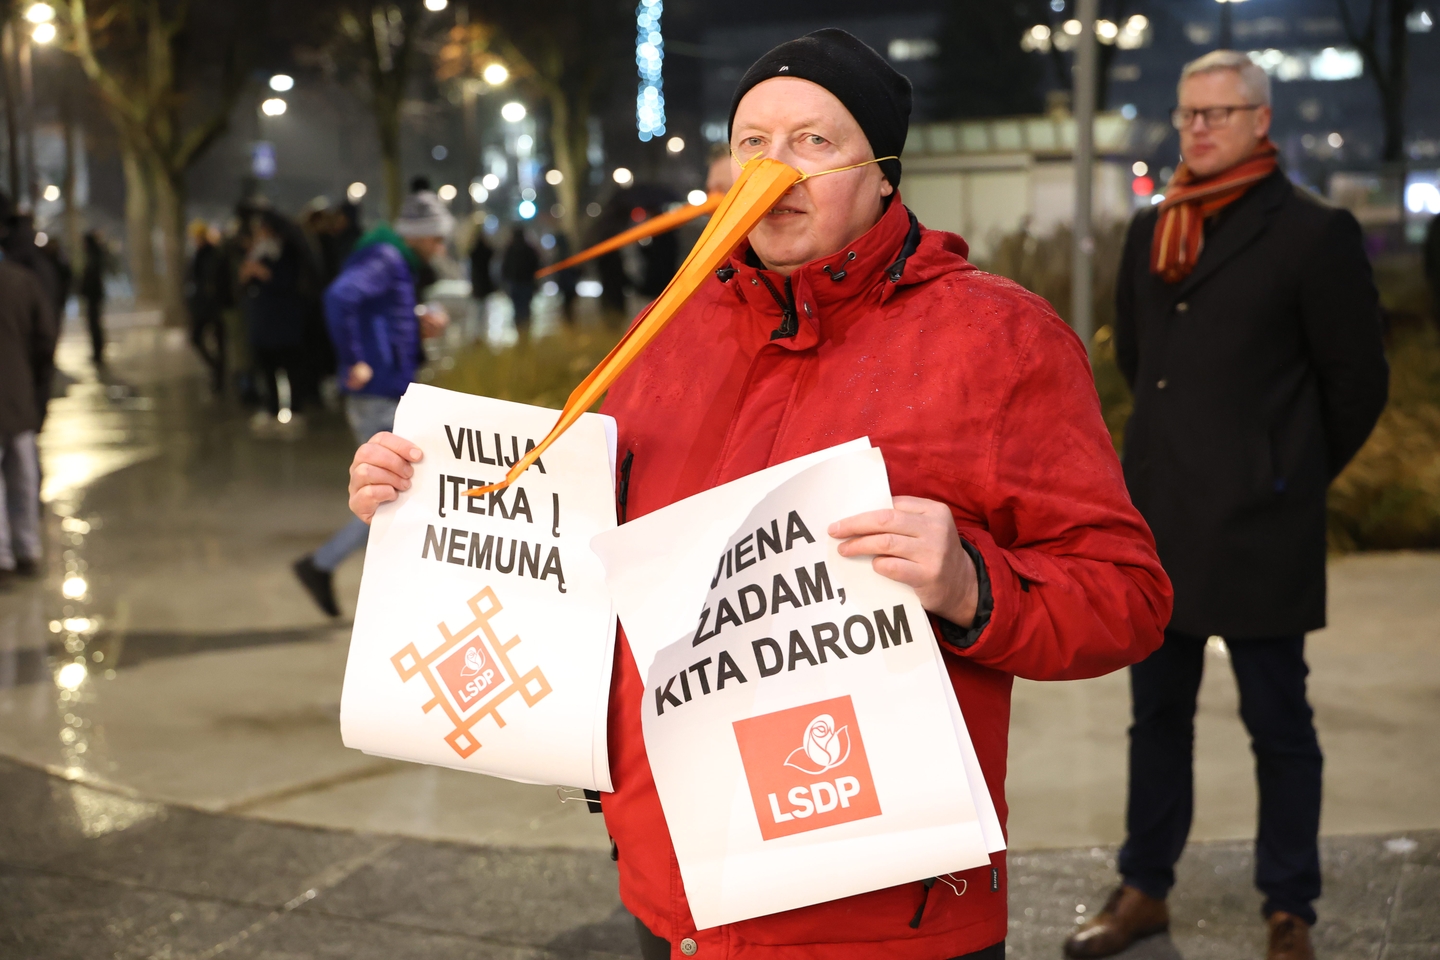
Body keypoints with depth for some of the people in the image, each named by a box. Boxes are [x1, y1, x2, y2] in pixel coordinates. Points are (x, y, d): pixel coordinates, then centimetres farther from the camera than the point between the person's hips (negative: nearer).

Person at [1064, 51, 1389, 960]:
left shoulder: (1314, 233, -8)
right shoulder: (1151, 231, 10)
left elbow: (1356, 381, -3)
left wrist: (1293, 475, 7)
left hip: (1258, 527, -6)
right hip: (1159, 517, 6)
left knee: (1279, 727, 5)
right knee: (1157, 716, 15)